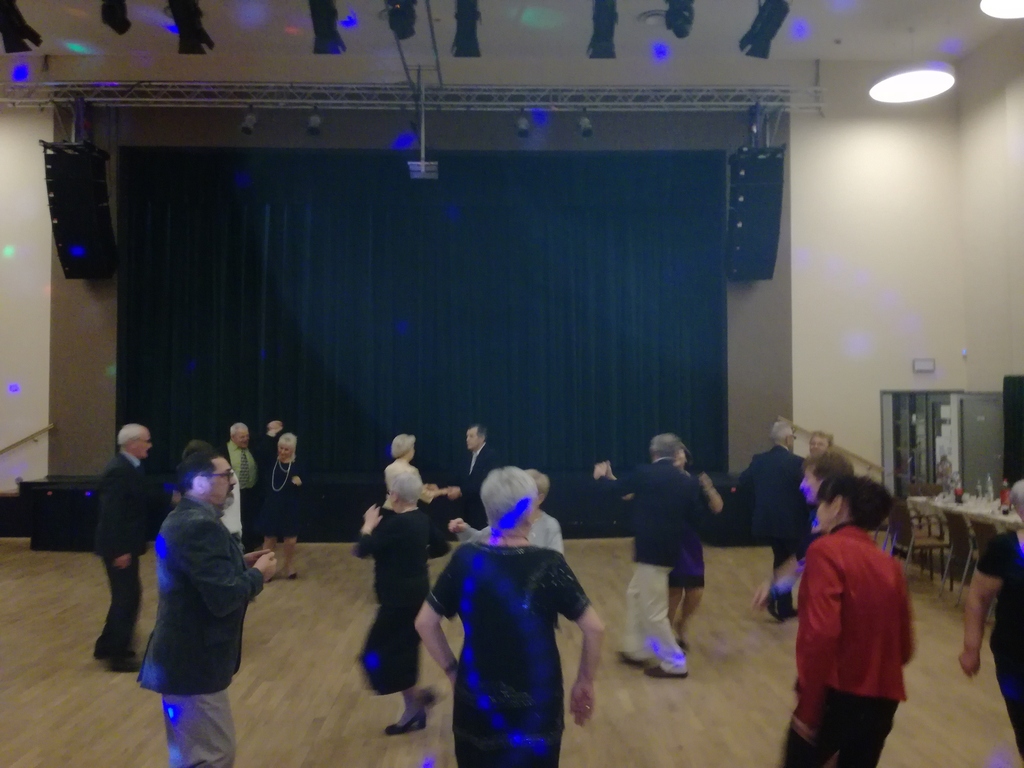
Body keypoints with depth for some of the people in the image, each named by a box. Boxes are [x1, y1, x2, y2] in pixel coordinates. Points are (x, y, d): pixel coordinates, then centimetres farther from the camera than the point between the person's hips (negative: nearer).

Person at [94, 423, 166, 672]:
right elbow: (112, 514, -25)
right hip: (119, 547, -10)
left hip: (125, 544, 10)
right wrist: (120, 550, -25)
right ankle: (119, 654, 10)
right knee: (128, 596, -1)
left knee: (125, 596, 18)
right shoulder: (118, 471, -22)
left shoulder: (128, 467, 10)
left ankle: (107, 647, 31)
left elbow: (144, 498, 15)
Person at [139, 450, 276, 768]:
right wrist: (258, 573, -13)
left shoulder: (185, 517, 10)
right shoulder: (200, 525, -24)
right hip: (193, 661, -11)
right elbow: (223, 597, -29)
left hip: (186, 655, 11)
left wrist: (242, 564, 6)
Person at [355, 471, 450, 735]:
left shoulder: (397, 523, -23)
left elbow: (362, 550, -22)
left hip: (400, 598, -10)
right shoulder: (422, 519, 4)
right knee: (402, 651, 16)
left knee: (378, 653, 1)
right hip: (415, 593, 10)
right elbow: (442, 547, 16)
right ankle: (413, 711, 22)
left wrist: (368, 526, -5)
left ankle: (419, 695, 6)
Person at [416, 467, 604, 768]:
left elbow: (425, 622, -3)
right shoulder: (549, 564, -14)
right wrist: (585, 681, 1)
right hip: (536, 707, -2)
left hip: (476, 705, 2)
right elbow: (594, 628, -12)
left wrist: (451, 669, 7)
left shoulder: (466, 559, -9)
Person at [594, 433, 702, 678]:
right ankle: (637, 651, 33)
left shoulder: (644, 473, -10)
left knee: (654, 610, 3)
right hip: (670, 549, 7)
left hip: (651, 550, -7)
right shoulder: (687, 481, 2)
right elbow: (693, 515, 5)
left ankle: (674, 663, 10)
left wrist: (603, 476, 26)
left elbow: (619, 488, 6)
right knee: (635, 595, 23)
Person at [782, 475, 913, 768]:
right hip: (884, 698, 6)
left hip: (837, 694, -6)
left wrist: (807, 709, -18)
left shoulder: (826, 550, -13)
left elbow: (820, 634, -24)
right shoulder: (890, 564, 7)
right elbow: (904, 647, 10)